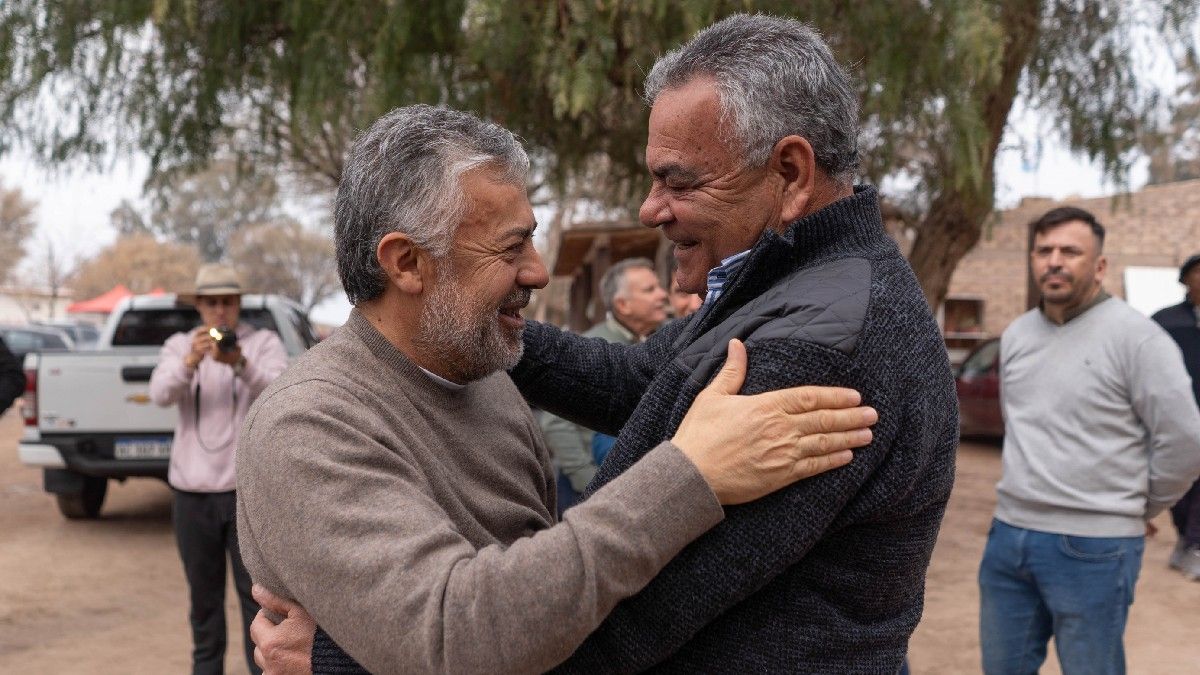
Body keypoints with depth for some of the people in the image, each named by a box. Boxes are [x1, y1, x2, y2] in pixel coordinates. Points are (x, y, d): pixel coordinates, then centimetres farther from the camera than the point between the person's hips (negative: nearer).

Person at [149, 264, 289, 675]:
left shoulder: (264, 343, 1)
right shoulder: (179, 345, 8)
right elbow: (160, 394, -11)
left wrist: (240, 364, -36)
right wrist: (189, 362, -31)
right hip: (192, 492, 2)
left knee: (256, 592, 0)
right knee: (204, 594, 12)